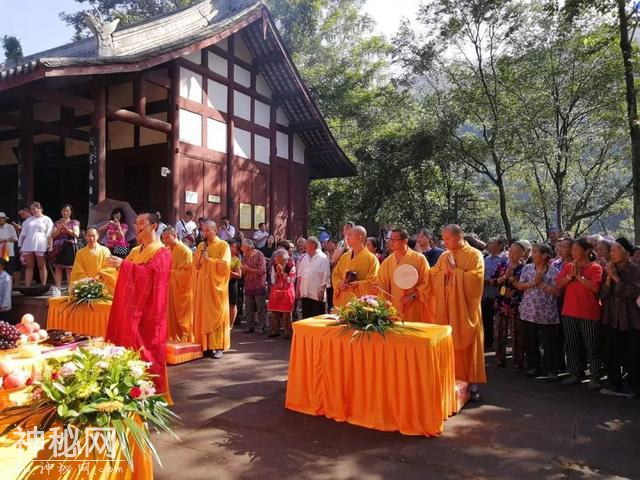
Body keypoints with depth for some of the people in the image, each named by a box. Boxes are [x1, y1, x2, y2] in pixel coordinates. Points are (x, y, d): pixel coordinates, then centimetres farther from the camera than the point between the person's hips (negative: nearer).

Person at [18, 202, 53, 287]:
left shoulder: (47, 220, 3)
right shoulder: (28, 220, 16)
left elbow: (49, 235, -3)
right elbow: (23, 234, 16)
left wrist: (49, 247, -10)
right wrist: (21, 247, 10)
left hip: (41, 246, -4)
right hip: (28, 246, 4)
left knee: (42, 267, 1)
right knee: (29, 267, 5)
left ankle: (43, 286, 4)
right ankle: (27, 286, 6)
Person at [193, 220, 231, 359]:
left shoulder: (223, 245, -4)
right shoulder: (200, 246, 13)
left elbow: (225, 264, -15)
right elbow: (194, 265, 11)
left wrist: (209, 259, -12)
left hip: (216, 286, -5)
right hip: (202, 286, 5)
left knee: (216, 315, -2)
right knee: (202, 315, 4)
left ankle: (218, 346, 2)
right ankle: (205, 345, 10)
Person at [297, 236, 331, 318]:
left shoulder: (323, 258, -7)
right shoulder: (305, 258, 13)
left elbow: (326, 277, -10)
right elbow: (300, 275, 16)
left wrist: (321, 291, -14)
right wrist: (298, 289, 10)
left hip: (317, 295, -6)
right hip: (305, 294, 6)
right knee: (306, 317, 12)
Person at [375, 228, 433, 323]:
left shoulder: (419, 258, -4)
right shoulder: (388, 261, 6)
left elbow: (426, 283, -4)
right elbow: (381, 281, 11)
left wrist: (413, 296, -13)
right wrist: (377, 287, -10)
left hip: (414, 308, -3)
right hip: (394, 308, 3)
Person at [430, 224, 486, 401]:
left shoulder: (474, 255, -4)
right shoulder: (443, 257, 11)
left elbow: (476, 279, -17)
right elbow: (432, 279, 9)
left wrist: (455, 270, -12)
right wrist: (445, 271, -8)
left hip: (465, 310, -4)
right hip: (446, 310, 4)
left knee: (467, 346, 2)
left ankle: (472, 384, 11)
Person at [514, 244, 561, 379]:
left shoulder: (554, 271, -4)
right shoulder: (527, 269, 7)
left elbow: (557, 291, -11)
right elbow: (519, 286, 1)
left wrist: (541, 283, -13)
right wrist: (532, 282, -13)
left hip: (548, 314, -3)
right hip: (529, 312, 3)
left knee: (550, 343, 2)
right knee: (530, 342, 10)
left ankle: (552, 370, 13)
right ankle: (533, 367, 23)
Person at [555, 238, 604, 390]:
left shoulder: (595, 267, -5)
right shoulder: (568, 266, 10)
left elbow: (595, 287, -19)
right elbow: (558, 284, 1)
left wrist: (579, 275, -14)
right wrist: (570, 275, -12)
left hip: (589, 313, -5)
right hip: (569, 312, 5)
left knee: (592, 347, 2)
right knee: (572, 346, 12)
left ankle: (595, 378, 10)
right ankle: (576, 374, 23)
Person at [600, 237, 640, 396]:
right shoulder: (608, 270, 7)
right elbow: (602, 295, 2)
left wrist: (617, 279, -14)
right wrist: (608, 278, -10)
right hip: (610, 318, 4)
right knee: (610, 354, 7)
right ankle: (613, 384, 21)